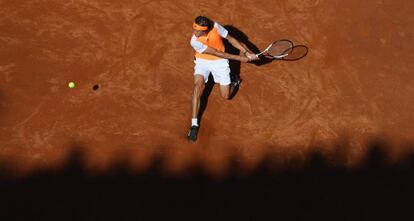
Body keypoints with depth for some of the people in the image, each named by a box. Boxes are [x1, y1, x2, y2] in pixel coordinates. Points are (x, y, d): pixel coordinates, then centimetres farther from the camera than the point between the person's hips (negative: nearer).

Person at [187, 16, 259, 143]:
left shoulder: (215, 26, -25)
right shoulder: (195, 41, -29)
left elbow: (230, 39, -7)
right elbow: (217, 53, -25)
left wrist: (246, 52, -12)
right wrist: (238, 58, -24)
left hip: (220, 61, 1)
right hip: (203, 61, -1)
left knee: (226, 95, -3)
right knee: (198, 85, -30)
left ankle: (234, 83, 35)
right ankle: (194, 124, -26)